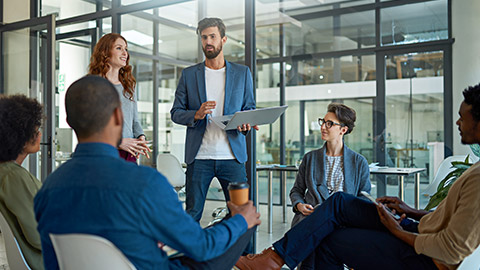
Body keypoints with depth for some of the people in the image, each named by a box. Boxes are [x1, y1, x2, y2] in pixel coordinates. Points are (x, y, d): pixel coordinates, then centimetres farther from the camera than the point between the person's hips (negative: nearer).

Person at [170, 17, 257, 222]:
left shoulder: (242, 73, 11)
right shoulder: (188, 74, 10)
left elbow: (250, 109, 13)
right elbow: (176, 112, 8)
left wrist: (245, 124, -11)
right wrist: (196, 115, -13)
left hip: (232, 156, 0)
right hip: (199, 157, 0)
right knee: (192, 214, 3)